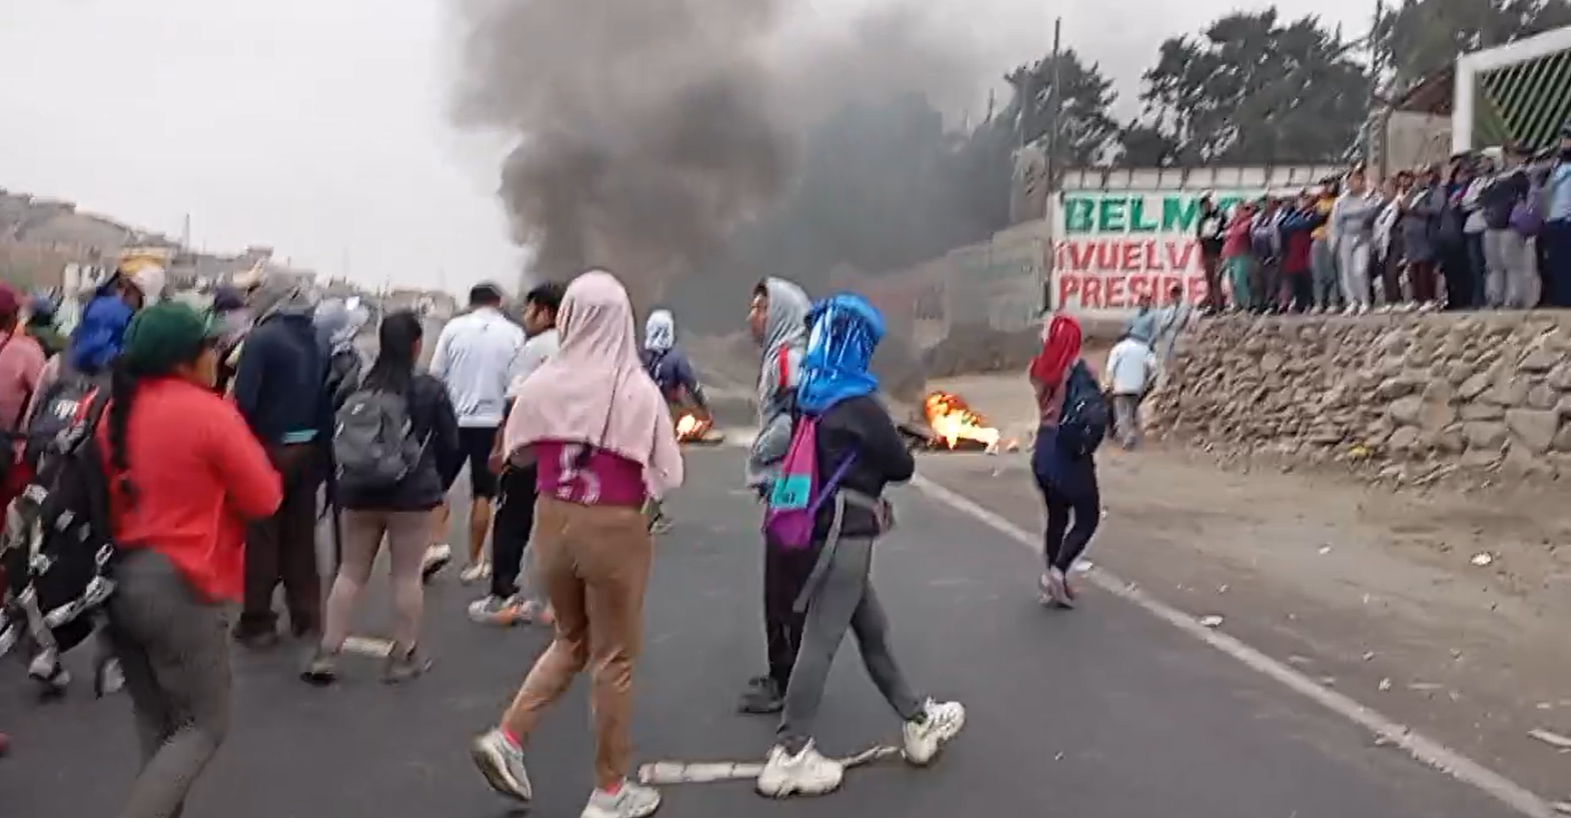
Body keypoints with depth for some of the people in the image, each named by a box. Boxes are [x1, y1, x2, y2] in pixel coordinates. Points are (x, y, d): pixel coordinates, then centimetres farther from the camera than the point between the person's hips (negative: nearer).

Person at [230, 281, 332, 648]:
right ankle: (307, 618, 19)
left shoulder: (262, 339, -12)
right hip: (307, 450, 5)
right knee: (301, 537, 13)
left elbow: (244, 400, -18)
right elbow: (326, 400, 4)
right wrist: (322, 451, 8)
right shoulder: (317, 341, 4)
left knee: (261, 537, 5)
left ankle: (258, 621, 11)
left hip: (269, 449, -5)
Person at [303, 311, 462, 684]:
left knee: (351, 572, 12)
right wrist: (440, 483, 14)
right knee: (407, 575, 6)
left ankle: (326, 653, 14)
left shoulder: (358, 387, -1)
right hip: (411, 493, -3)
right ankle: (404, 657, 13)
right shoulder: (430, 389, -9)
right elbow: (450, 444, -2)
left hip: (359, 491, 3)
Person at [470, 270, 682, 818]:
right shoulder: (639, 391, -14)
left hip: (553, 523, 4)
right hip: (614, 530, -4)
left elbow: (516, 450, 9)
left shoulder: (542, 385, -5)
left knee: (571, 641, 25)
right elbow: (668, 474, -8)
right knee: (614, 658, 9)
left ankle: (507, 737, 13)